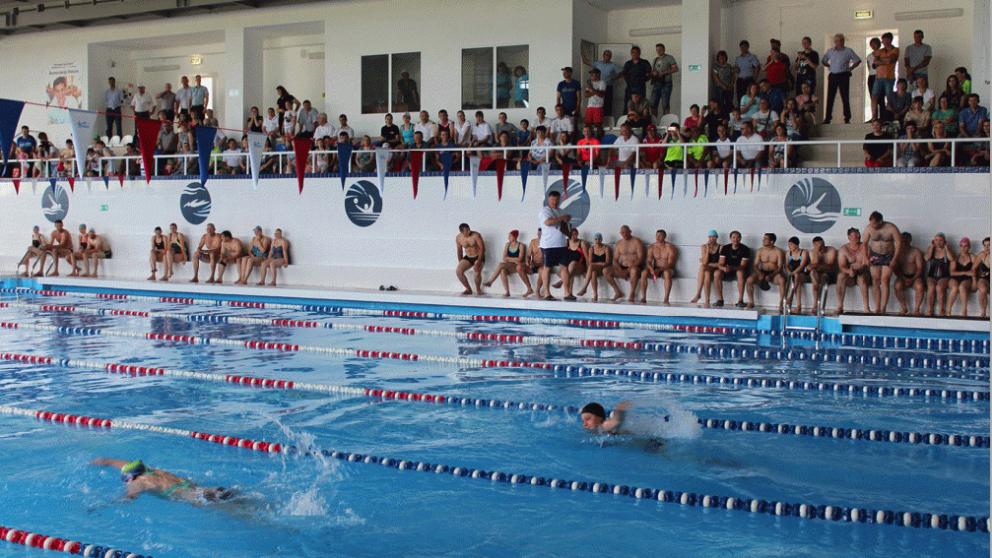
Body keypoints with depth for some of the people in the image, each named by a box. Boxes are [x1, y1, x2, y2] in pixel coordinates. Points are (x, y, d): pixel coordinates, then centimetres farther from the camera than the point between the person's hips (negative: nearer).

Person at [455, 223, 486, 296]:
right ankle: (468, 289, 0)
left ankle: (478, 290, -2)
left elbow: (482, 248, -19)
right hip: (468, 257, 4)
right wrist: (461, 263, 6)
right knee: (458, 271, -16)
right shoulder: (458, 238, -6)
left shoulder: (476, 235, -19)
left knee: (477, 273, -29)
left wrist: (479, 262, -26)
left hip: (478, 257, -4)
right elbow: (459, 251, 9)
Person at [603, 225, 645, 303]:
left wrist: (630, 267, -24)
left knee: (634, 270, -42)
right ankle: (618, 292, -9)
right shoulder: (619, 243, 13)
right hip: (622, 268, 5)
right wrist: (620, 269, -10)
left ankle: (632, 294, -29)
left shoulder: (637, 241, -2)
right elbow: (615, 259, 10)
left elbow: (640, 258, -10)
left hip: (634, 268, -5)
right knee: (606, 271, -17)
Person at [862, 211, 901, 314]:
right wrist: (866, 258, -4)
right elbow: (865, 243, 2)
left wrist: (894, 259, -13)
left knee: (884, 281, -11)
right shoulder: (869, 228, -8)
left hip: (888, 256, -2)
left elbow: (899, 243, -9)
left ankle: (883, 308, -12)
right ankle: (877, 308, 4)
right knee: (875, 282, 0)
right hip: (875, 255, 2)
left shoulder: (891, 228, -14)